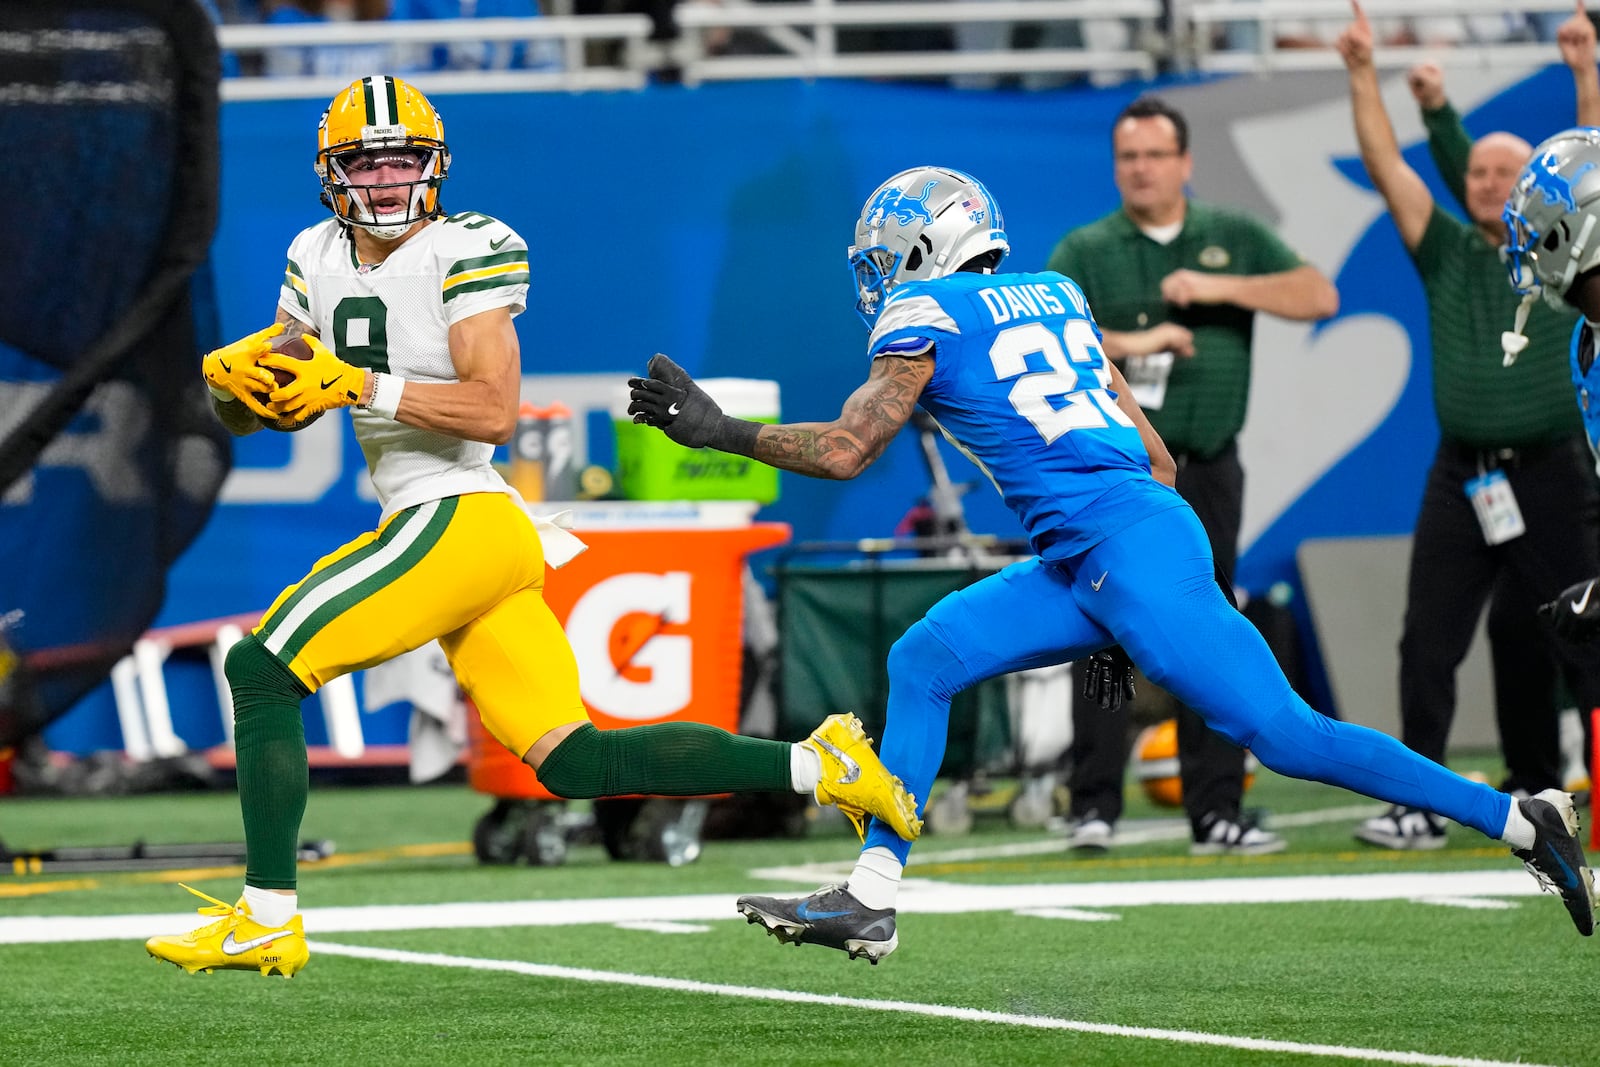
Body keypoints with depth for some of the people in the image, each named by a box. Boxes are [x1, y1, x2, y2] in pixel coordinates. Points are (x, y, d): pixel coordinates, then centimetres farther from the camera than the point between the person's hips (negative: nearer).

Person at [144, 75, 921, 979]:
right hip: (437, 528, 8)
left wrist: (361, 387, -21)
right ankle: (813, 764, 8)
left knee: (262, 669, -9)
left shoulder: (465, 253, -7)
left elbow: (495, 411, -17)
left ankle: (268, 920, -6)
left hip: (459, 518, -8)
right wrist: (233, 373, -4)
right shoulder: (321, 260, 16)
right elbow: (258, 409, 19)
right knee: (574, 762, 5)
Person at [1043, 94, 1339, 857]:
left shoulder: (1235, 238, 12)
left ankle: (1215, 813, 7)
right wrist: (1129, 343, -20)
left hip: (1208, 471, 2)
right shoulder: (1087, 251, 5)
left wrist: (1221, 288, -9)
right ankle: (1093, 807, -4)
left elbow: (1319, 296, 2)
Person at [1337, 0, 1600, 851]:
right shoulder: (1447, 253, 10)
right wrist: (1363, 75, -5)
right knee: (1428, 645, -1)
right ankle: (1418, 805, 3)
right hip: (1461, 478, 3)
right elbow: (1386, 166, 4)